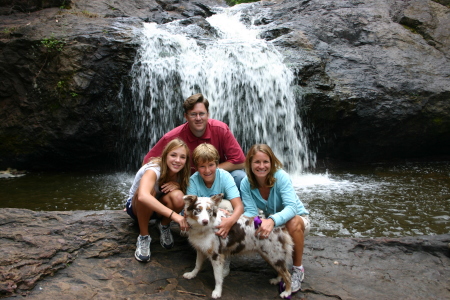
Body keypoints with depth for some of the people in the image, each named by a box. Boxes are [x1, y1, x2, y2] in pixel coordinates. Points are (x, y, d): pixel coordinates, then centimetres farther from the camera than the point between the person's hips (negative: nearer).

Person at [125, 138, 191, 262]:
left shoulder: (181, 173, -15)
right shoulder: (154, 170, -33)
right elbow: (143, 196, -52)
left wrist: (177, 185, -27)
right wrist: (173, 215, -60)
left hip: (158, 208, 4)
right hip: (136, 206, -4)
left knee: (178, 197, -31)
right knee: (149, 190, -38)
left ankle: (164, 226, -1)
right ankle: (143, 237, -20)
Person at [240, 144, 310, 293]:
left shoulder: (281, 176, -27)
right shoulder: (246, 183, -16)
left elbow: (291, 208, -39)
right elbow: (251, 212, -22)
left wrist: (272, 220, -58)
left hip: (298, 219, -4)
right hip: (272, 224, 4)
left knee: (293, 222, -38)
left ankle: (298, 269, -13)